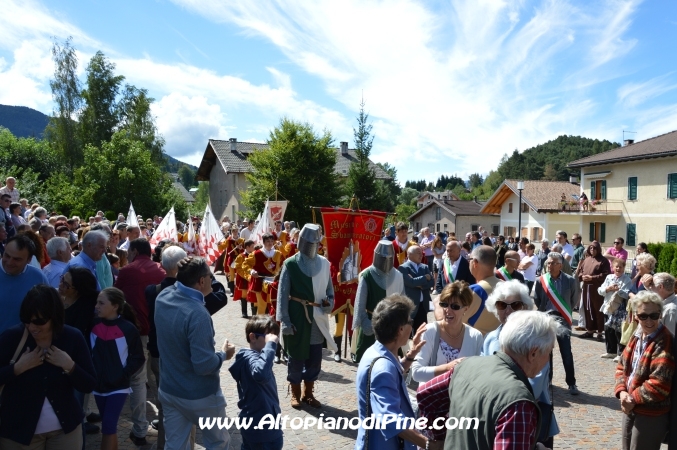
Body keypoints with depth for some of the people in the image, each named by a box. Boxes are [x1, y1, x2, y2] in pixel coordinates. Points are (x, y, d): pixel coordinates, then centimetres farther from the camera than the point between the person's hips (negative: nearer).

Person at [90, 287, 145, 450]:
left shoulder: (128, 329, -14)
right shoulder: (94, 325, -2)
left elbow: (138, 358, -6)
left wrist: (123, 374, -13)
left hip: (118, 387, -5)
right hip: (98, 385, 5)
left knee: (108, 427, -7)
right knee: (108, 426, 16)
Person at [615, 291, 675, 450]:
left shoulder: (665, 343, -21)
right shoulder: (637, 336, 4)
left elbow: (659, 384, -27)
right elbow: (622, 366, 9)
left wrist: (633, 399, -16)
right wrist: (622, 392, -7)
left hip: (651, 415, -8)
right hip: (630, 409, 8)